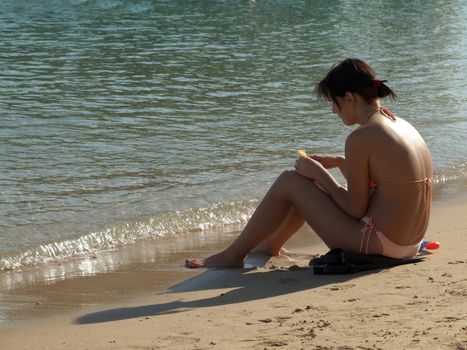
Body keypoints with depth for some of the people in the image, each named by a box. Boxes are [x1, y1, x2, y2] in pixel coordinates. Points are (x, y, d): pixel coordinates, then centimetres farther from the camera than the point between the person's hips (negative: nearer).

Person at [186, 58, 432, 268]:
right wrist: (339, 163, 16)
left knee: (289, 182, 3)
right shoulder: (401, 125, 8)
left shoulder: (361, 138, -20)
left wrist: (320, 174, -3)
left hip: (378, 245, -9)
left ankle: (233, 255, 16)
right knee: (312, 185, 26)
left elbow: (356, 209, -15)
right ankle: (271, 245, 47)